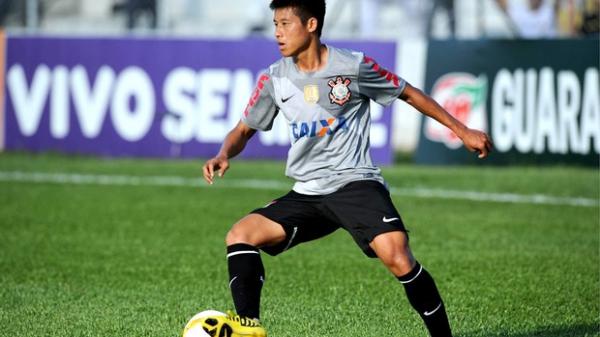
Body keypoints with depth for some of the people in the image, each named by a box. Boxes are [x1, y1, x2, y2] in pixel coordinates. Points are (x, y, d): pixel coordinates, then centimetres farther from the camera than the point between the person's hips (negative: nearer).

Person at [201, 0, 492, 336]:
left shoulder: (354, 66, -6)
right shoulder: (274, 79, 3)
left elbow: (409, 93, 7)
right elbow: (244, 130, 12)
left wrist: (463, 131, 7)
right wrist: (224, 155, -11)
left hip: (355, 183, -4)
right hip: (306, 194, 5)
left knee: (396, 256, -26)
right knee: (240, 235, -14)